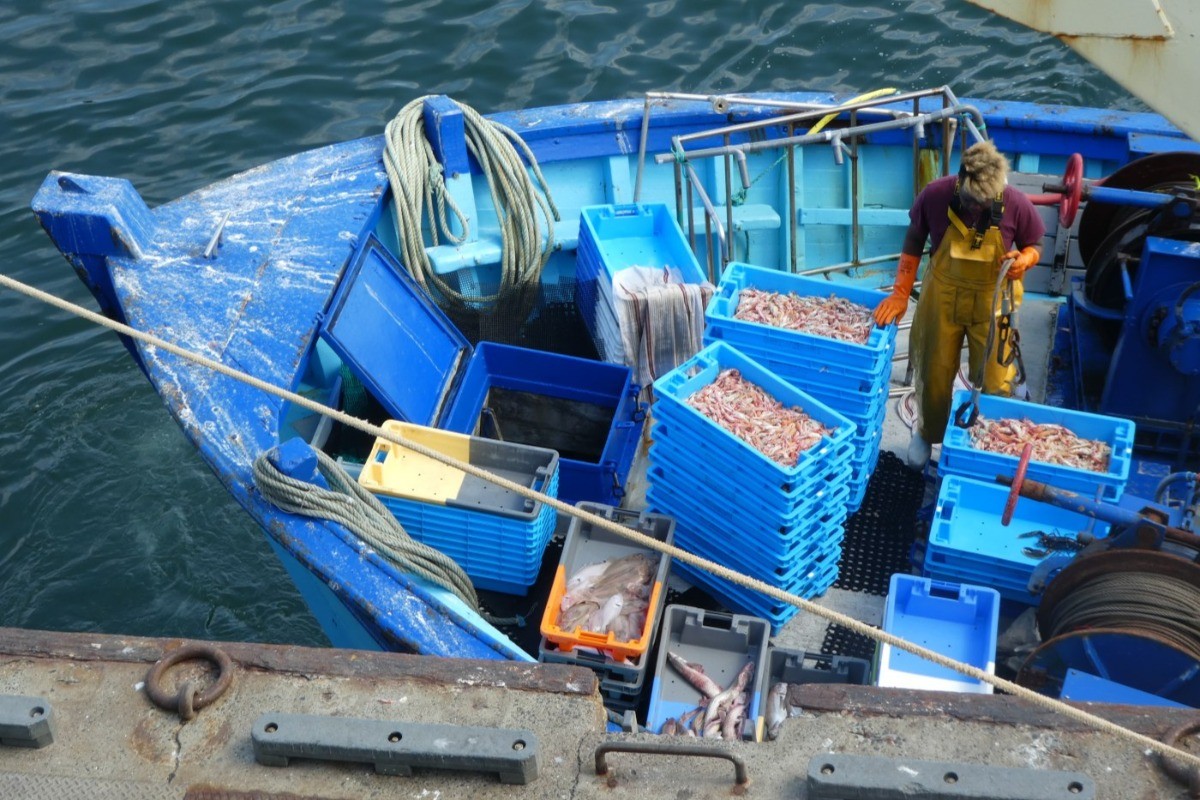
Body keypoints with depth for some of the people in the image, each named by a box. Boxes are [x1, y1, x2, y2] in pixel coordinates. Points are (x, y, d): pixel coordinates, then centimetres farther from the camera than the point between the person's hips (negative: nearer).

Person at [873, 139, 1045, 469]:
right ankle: (926, 433, 44)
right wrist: (900, 293, -10)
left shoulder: (1017, 204, -22)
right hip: (942, 295, 1)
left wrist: (1024, 260, -28)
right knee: (933, 374, 16)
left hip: (992, 300, 0)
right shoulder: (935, 195, -22)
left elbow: (1034, 247, -4)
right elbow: (914, 241, -6)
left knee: (992, 381, 6)